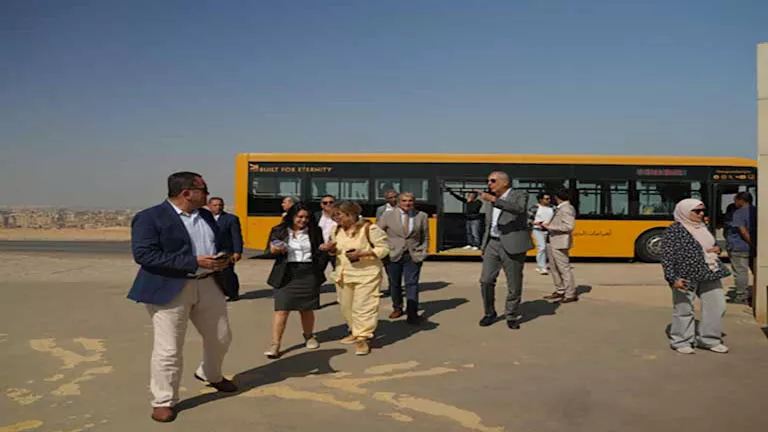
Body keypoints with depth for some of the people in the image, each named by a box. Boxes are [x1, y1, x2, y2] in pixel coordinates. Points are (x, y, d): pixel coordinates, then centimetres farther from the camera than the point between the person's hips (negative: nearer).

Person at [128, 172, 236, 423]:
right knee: (168, 349, -3)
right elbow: (143, 254, -20)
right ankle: (163, 401, 16)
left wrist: (222, 259, -5)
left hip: (209, 285, 7)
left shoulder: (206, 216, 11)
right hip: (169, 290, -7)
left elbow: (218, 244, 21)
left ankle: (210, 375, 43)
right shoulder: (150, 218, -12)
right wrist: (194, 262, -23)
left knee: (220, 338, 16)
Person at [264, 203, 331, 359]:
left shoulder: (314, 231, 8)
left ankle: (309, 337, 32)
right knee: (281, 310, -7)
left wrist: (324, 248, -7)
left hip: (308, 274, 2)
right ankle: (275, 344, -4)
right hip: (286, 274, -1)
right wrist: (275, 250, -18)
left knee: (307, 309, 11)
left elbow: (319, 252, 15)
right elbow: (271, 251, 4)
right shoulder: (279, 231, 3)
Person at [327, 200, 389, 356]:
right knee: (346, 307, 14)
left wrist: (361, 253, -23)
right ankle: (355, 332, 31)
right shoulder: (338, 230, 8)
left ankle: (362, 339, 0)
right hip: (343, 274, 7)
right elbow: (335, 250, 20)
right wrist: (332, 249, -6)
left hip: (366, 275, -7)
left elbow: (383, 249, -12)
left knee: (363, 307, -8)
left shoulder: (369, 228, -13)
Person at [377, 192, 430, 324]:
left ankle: (412, 313, -6)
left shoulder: (422, 216, 4)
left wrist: (423, 253, 2)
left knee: (412, 284, -7)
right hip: (393, 255, 1)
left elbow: (425, 237, 11)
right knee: (394, 284, 11)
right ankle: (397, 308, 28)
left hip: (413, 256, 0)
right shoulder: (388, 216, 0)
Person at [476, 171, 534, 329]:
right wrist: (484, 247, 16)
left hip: (512, 246, -5)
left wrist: (493, 199, -32)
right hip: (493, 245, 5)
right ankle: (490, 313, 15)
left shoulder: (520, 196, -3)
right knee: (486, 280, -2)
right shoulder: (492, 202, 15)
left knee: (514, 285, 3)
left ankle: (512, 317, 18)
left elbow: (518, 209, -26)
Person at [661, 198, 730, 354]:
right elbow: (667, 257, -13)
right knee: (684, 310, 3)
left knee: (716, 305, 8)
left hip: (709, 274, 7)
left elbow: (710, 246, 28)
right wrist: (673, 278, -19)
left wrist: (717, 249, 4)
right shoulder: (673, 231, -10)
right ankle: (680, 342, 19)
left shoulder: (702, 227, 13)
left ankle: (709, 340, 24)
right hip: (686, 277, -7)